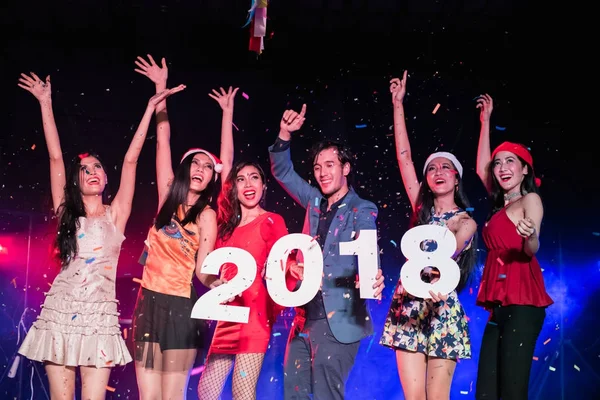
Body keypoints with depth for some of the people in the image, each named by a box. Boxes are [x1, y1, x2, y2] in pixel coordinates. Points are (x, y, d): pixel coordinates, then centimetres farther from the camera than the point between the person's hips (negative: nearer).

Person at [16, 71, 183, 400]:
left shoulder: (114, 215, 6)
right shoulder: (66, 213, 9)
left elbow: (130, 160, 2)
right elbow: (55, 157, 7)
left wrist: (151, 107, -2)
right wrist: (45, 103, 7)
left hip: (99, 318, -1)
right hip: (59, 315, 2)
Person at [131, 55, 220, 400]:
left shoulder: (206, 216, -2)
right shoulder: (169, 196, 6)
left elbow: (203, 270, -5)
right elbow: (163, 137, 8)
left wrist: (219, 283, -27)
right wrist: (161, 88, 11)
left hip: (180, 306, -3)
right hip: (149, 302, 4)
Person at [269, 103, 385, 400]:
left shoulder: (361, 210, -5)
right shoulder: (315, 202, 13)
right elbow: (283, 172, 18)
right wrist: (285, 134, 2)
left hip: (338, 319, -6)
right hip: (305, 316, 7)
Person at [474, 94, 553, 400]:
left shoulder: (531, 199, 0)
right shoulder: (501, 204, 21)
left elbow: (532, 249, -12)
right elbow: (480, 168, 29)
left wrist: (530, 236, -35)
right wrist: (485, 122, 34)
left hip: (521, 302, -8)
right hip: (501, 303, 8)